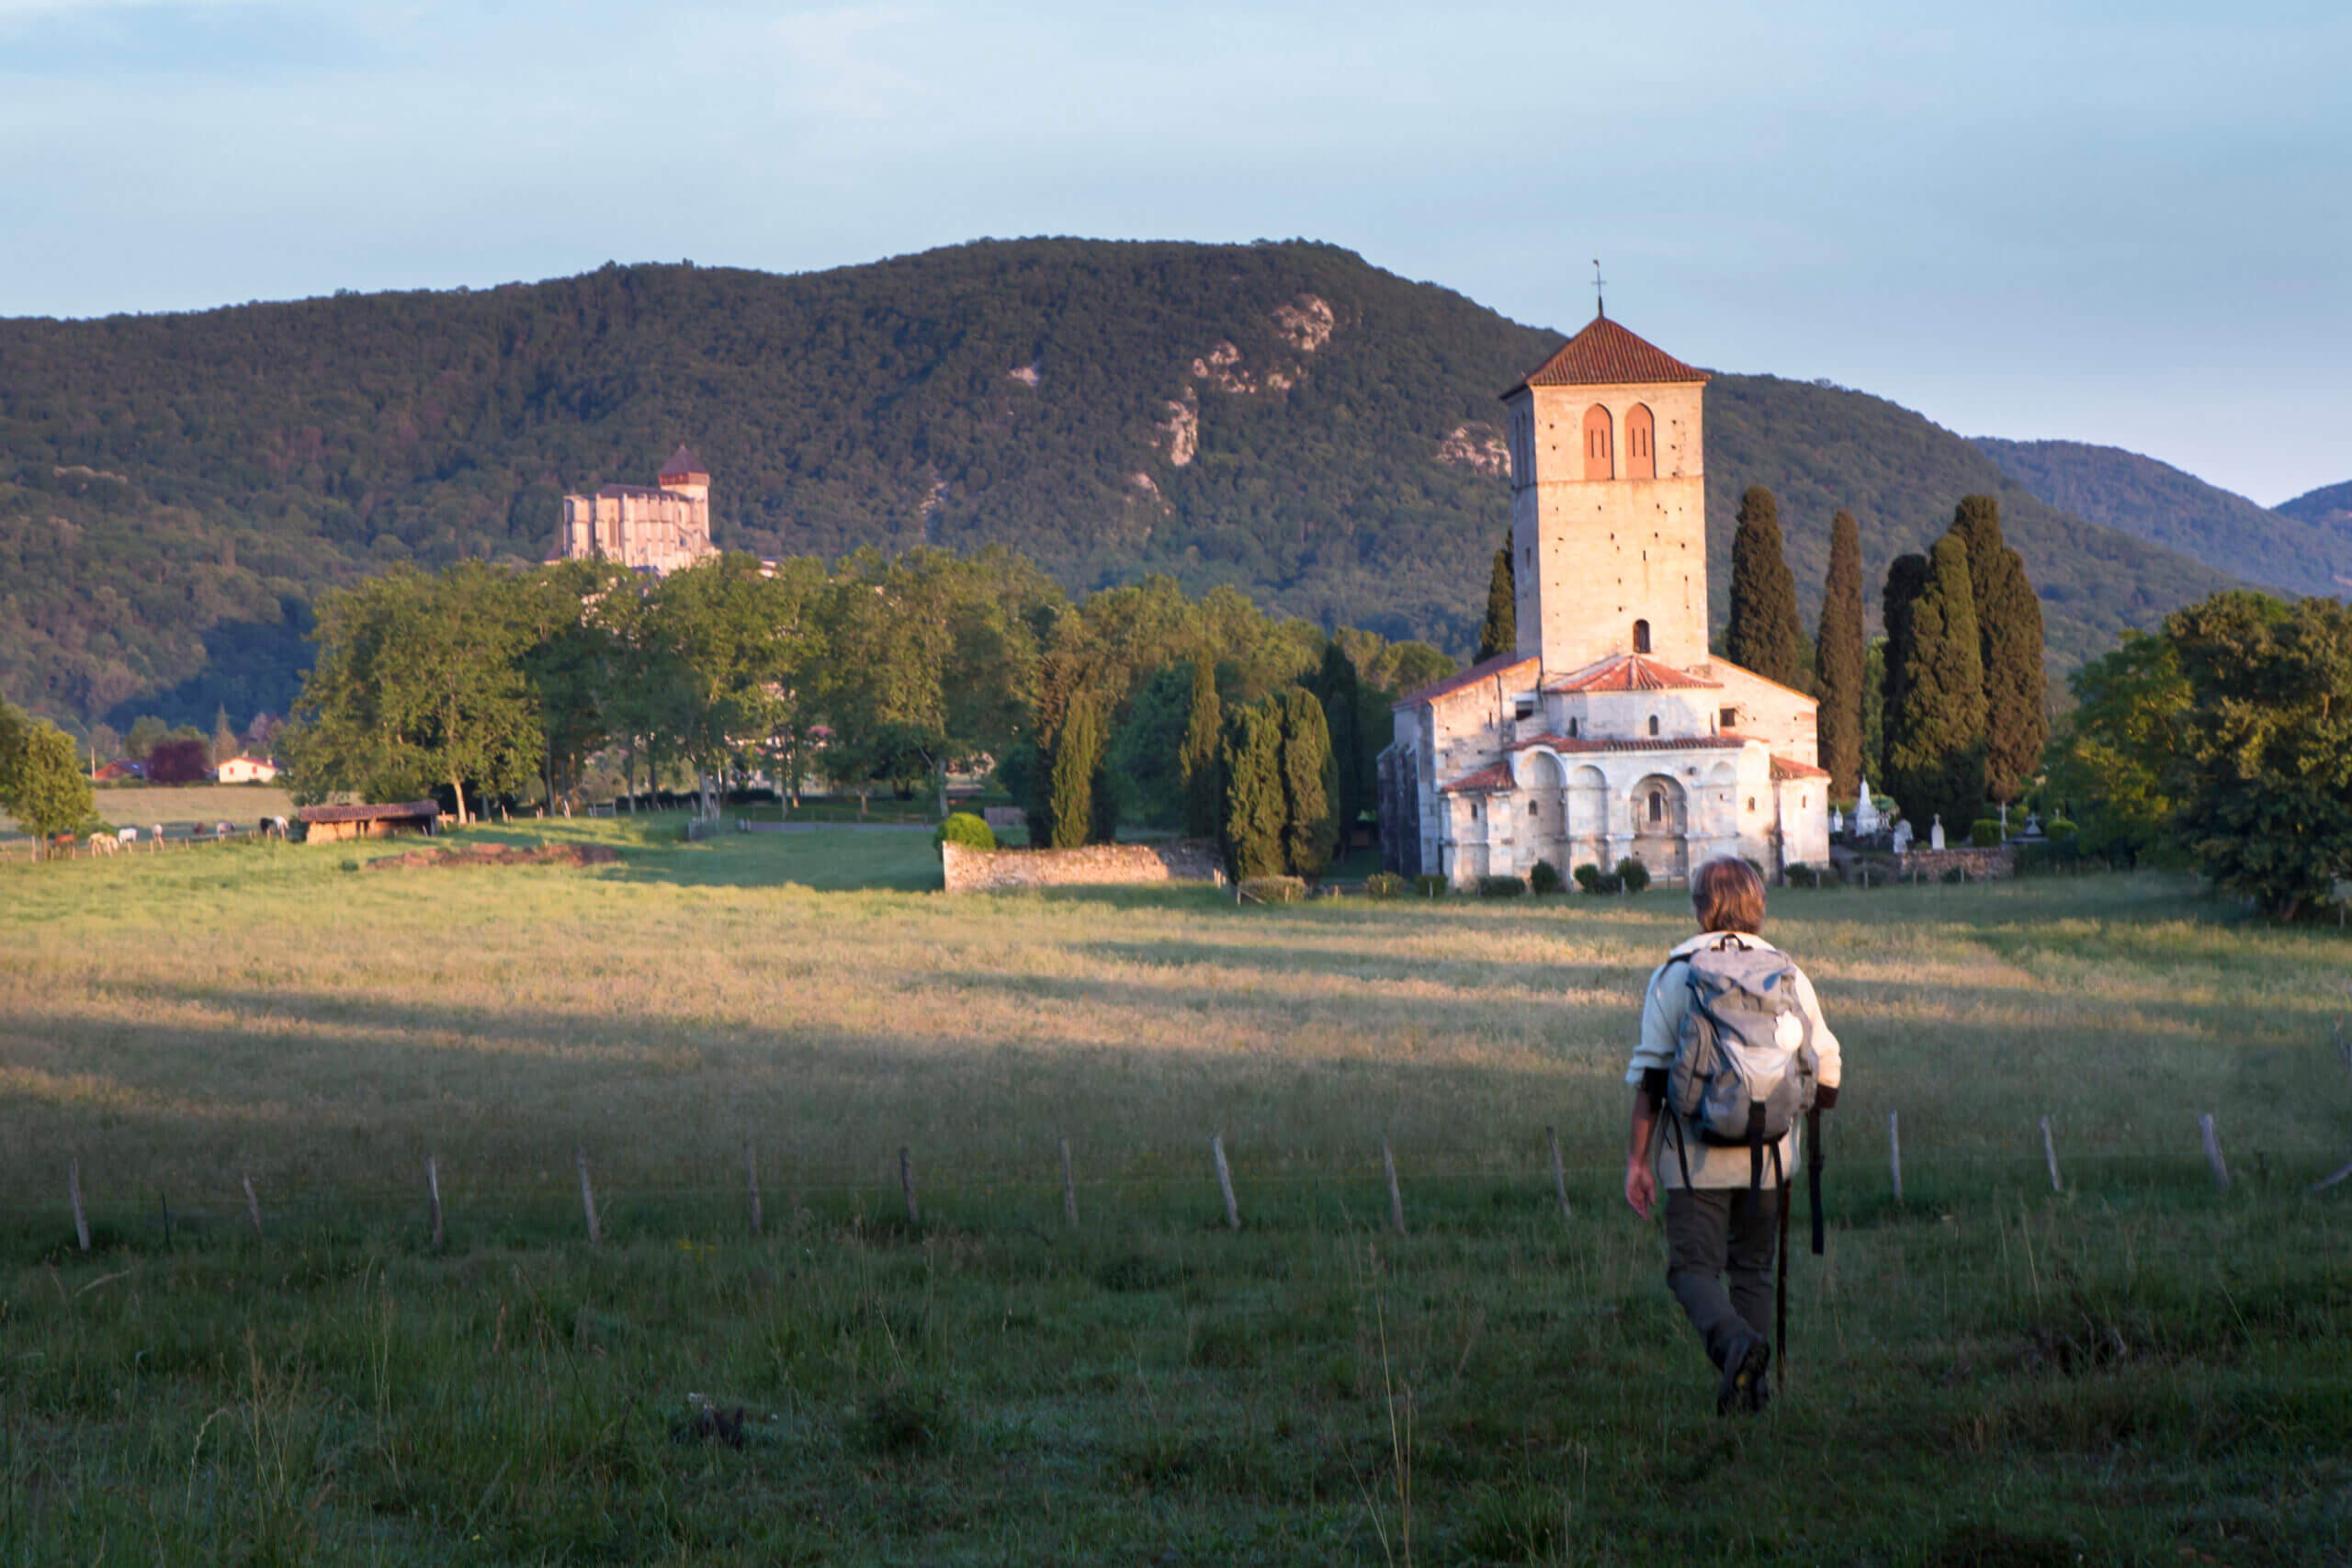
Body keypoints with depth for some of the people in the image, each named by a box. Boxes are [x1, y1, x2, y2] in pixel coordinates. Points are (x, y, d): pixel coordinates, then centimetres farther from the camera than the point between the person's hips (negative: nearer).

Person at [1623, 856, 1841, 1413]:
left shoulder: (1673, 975, -3)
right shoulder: (1788, 975, 5)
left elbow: (1650, 1075, -6)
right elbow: (1826, 1081, 8)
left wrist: (1637, 1160, -3)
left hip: (1696, 1157, -3)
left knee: (1693, 1267, 1)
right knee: (1753, 1268, 15)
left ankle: (1732, 1339, -28)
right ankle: (1748, 1386, 9)